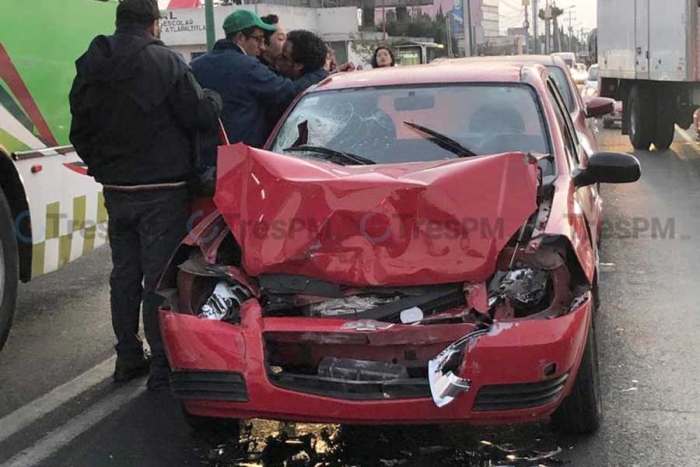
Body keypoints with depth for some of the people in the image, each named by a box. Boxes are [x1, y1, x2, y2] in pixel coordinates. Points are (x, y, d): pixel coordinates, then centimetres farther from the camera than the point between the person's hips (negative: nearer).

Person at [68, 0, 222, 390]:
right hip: (162, 191, -6)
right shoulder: (164, 62, -13)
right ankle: (162, 366, 3)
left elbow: (81, 130, 10)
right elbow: (202, 115, -12)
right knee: (159, 278, -1)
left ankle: (128, 358, 24)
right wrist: (215, 101, 9)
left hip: (116, 192, 6)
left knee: (125, 275, 15)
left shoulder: (90, 67, 5)